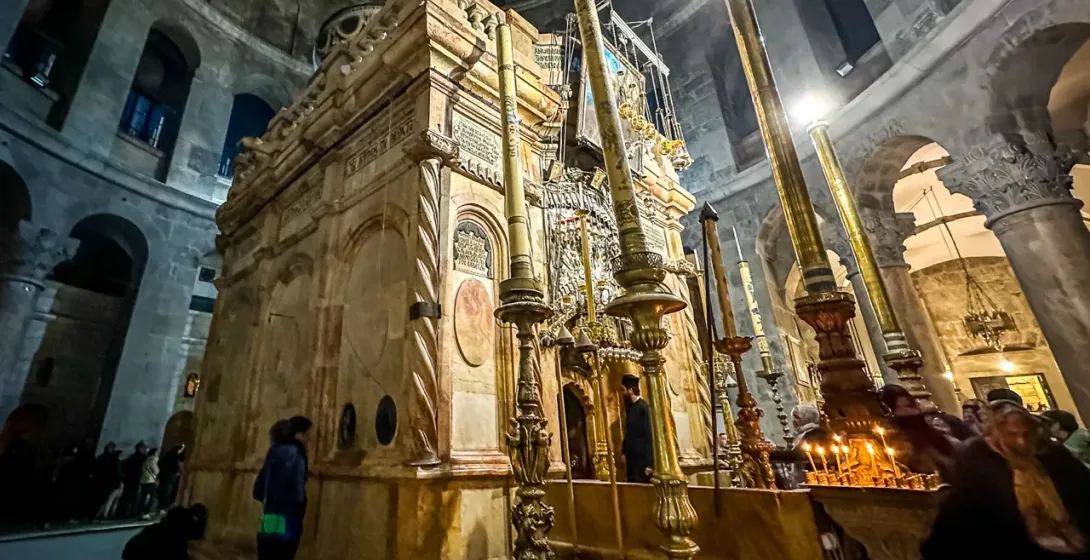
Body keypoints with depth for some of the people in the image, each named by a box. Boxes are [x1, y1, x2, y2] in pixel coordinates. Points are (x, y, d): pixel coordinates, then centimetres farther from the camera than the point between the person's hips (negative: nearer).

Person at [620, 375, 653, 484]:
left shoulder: (643, 407, -13)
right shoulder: (629, 407, 10)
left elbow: (649, 435, -16)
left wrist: (649, 464, -17)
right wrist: (624, 451, 10)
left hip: (642, 458, -7)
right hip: (631, 457, 7)